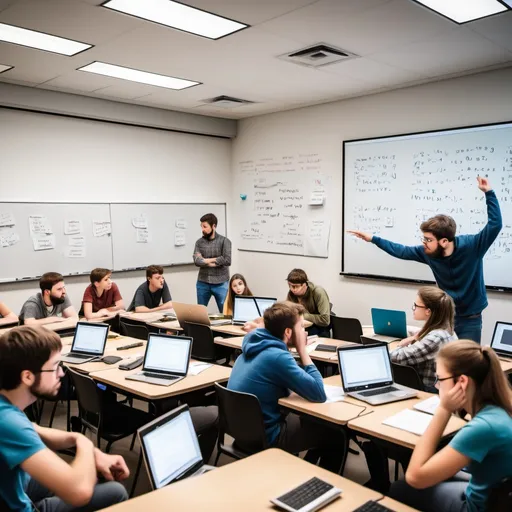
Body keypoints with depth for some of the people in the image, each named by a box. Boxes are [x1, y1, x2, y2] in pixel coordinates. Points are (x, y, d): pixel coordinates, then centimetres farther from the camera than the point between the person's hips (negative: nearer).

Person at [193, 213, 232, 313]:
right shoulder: (199, 242, 4)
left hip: (220, 284, -3)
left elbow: (227, 260, -16)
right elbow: (197, 261, -9)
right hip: (202, 283, 3)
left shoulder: (224, 241, -4)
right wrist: (217, 261, -14)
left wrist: (206, 260, -9)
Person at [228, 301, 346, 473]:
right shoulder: (277, 356, -27)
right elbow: (319, 394, -21)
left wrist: (298, 349, 2)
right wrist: (302, 350, -16)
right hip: (264, 437, -9)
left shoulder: (254, 344, 1)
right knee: (337, 434, 8)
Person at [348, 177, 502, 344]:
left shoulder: (471, 245, -19)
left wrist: (488, 193, -30)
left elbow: (495, 224, -25)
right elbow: (403, 251, 5)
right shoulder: (428, 252, -8)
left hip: (470, 319, -4)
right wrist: (373, 239, 5)